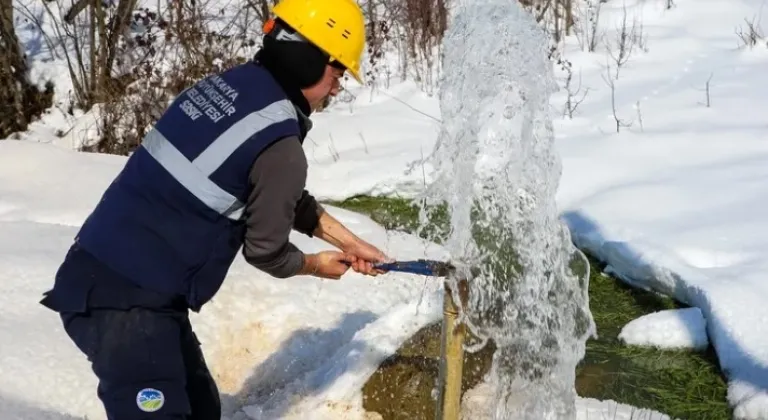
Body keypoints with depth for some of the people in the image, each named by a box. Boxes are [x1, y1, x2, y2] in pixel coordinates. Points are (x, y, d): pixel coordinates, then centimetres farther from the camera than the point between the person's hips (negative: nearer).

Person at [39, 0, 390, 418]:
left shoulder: (226, 85, 7)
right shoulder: (279, 145, -19)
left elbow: (287, 200, 19)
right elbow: (266, 251, -4)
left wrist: (349, 242, 25)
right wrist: (317, 265, 17)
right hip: (125, 299, -9)